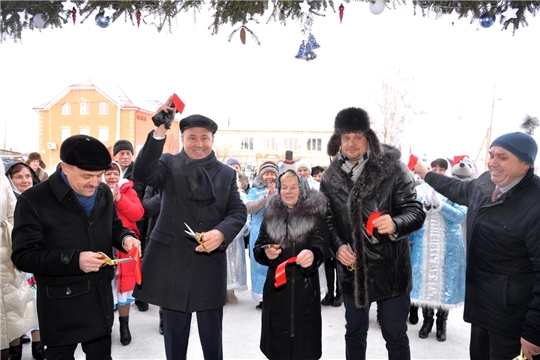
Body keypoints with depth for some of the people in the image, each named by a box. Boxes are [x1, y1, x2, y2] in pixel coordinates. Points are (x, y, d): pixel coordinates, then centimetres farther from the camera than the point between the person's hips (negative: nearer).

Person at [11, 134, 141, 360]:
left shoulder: (104, 193, 2)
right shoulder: (34, 200, -15)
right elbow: (23, 256, -15)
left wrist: (125, 238, -9)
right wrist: (73, 260, -28)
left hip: (101, 297, 5)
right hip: (61, 303, -4)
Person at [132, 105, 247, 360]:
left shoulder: (227, 173, 7)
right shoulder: (169, 164, 1)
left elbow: (238, 212, 0)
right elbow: (141, 173, -19)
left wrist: (221, 233, -20)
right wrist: (159, 134, -29)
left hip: (210, 265, 2)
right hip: (172, 262, -1)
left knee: (212, 336, 15)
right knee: (174, 335, 16)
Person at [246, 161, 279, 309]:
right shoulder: (254, 191, 11)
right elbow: (249, 208, -6)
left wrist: (274, 195, -15)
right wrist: (266, 197, -15)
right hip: (259, 234, 0)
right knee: (261, 264, 0)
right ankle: (263, 297, 9)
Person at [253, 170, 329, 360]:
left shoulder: (314, 213, -2)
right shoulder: (271, 213, 8)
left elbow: (321, 245, -13)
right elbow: (258, 247, 10)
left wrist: (313, 255, -36)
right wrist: (265, 252, -13)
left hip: (305, 286, -3)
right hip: (276, 284, 3)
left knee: (303, 339, 5)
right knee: (277, 335, 11)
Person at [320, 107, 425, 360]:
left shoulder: (393, 168, -10)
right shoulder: (330, 177, 1)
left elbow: (416, 211, -11)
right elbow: (327, 219, 7)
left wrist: (395, 224, -32)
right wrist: (337, 245, -10)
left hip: (390, 269, -3)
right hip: (351, 269, 3)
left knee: (395, 336, 13)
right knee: (354, 333, 22)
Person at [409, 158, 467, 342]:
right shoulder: (420, 189, 4)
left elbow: (460, 215, -12)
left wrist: (439, 204, -22)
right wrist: (424, 207, -17)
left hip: (448, 245, -1)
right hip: (423, 244, 1)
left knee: (444, 282, 6)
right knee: (424, 280, 6)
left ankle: (442, 323, 23)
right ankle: (427, 319, 24)